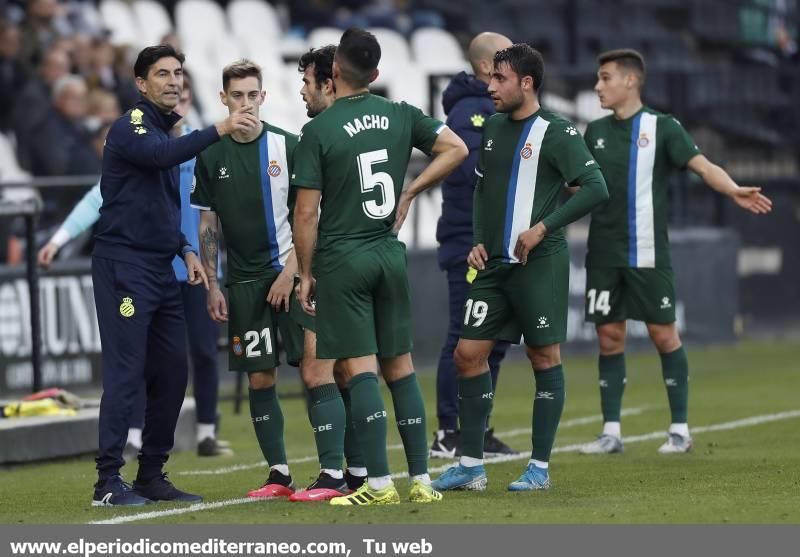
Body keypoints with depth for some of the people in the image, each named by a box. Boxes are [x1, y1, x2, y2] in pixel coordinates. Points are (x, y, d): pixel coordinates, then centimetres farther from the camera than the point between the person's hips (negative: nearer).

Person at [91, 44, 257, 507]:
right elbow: (160, 154, -30)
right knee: (126, 373, -11)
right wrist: (219, 130, -38)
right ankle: (108, 482, -10)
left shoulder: (167, 131, 19)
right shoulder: (131, 128, -7)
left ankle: (152, 476, 14)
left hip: (161, 271, 9)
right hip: (124, 265, -9)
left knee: (172, 374, 6)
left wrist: (186, 251, 14)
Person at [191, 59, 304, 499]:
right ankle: (278, 475, 9)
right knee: (260, 378, 3)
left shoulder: (286, 145, -3)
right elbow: (207, 224, 10)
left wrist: (290, 271, -10)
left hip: (289, 273, -3)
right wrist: (212, 286, 5)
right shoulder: (211, 155, 5)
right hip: (244, 281, 3)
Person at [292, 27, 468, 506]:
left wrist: (306, 273, -1)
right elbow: (456, 149, 7)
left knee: (360, 369, -6)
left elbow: (307, 212, -11)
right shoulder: (400, 116, 3)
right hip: (390, 253, 5)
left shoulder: (318, 131, -10)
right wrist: (409, 192, 11)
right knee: (400, 366, 10)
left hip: (342, 259, -5)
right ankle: (422, 480, 10)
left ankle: (379, 483, -10)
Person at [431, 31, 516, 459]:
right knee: (464, 340, -7)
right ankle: (448, 435, -4)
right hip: (470, 244, -10)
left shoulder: (499, 110, 17)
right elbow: (477, 171, -26)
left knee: (494, 339, 12)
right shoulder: (470, 111, -13)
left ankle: (477, 430, 19)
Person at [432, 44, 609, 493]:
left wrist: (542, 228, -17)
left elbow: (596, 189, -16)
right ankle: (471, 465, 9)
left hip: (540, 264, -7)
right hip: (495, 265, 7)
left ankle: (540, 468, 7)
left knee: (545, 356, 0)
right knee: (469, 353, 3)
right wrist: (478, 241, 10)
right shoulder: (493, 128, 13)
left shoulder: (556, 131, -9)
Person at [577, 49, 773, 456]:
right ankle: (611, 432, 9)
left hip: (647, 253, -4)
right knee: (609, 337, 4)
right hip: (604, 254, 4)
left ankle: (680, 429, 5)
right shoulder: (596, 132, 11)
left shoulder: (661, 128, -3)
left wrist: (734, 190, -31)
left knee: (664, 334, -2)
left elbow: (703, 166, -13)